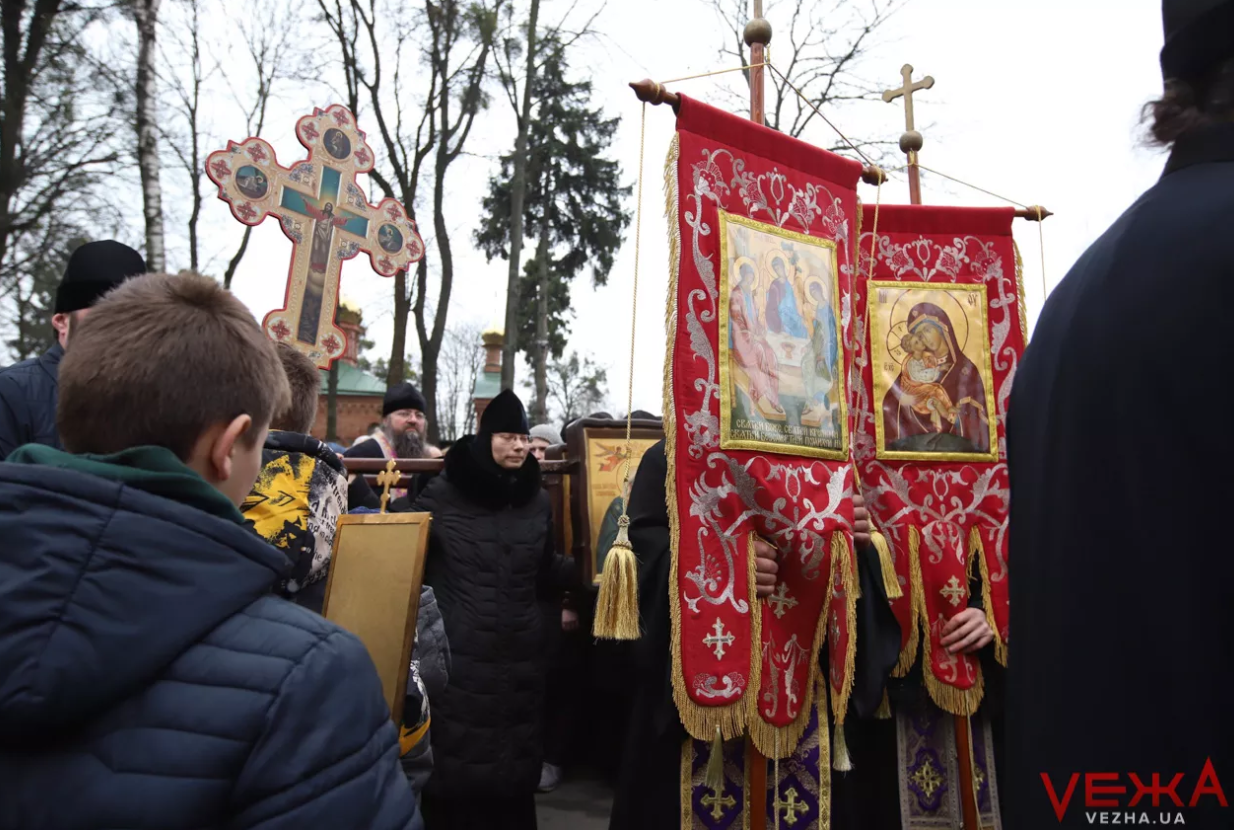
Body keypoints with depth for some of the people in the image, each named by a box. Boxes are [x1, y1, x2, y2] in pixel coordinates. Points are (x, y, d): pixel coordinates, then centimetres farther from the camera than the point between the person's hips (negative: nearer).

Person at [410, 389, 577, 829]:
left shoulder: (537, 501, 7)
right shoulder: (442, 494, -5)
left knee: (512, 769, 12)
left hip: (519, 659, 3)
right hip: (457, 658, -3)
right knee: (454, 768, 5)